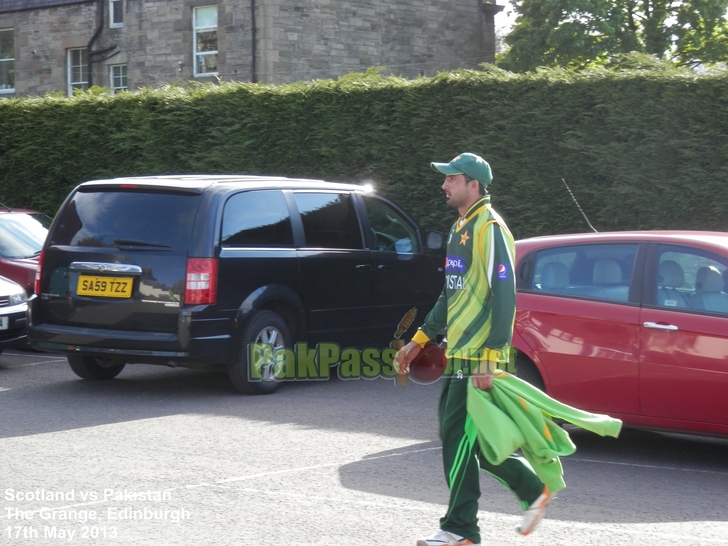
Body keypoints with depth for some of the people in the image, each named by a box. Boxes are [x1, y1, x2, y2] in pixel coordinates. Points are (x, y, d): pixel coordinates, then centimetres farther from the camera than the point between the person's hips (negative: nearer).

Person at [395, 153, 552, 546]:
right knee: (457, 436, 12)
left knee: (460, 438, -6)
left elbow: (504, 296, -20)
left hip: (478, 357, -10)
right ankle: (533, 489, 23)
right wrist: (418, 341, 24)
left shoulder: (489, 228, -13)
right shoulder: (460, 229, 18)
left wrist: (489, 358, -24)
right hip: (458, 355, 10)